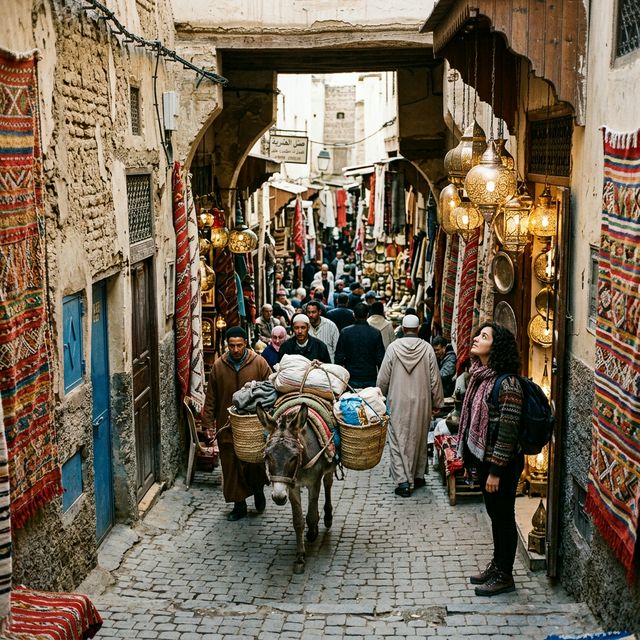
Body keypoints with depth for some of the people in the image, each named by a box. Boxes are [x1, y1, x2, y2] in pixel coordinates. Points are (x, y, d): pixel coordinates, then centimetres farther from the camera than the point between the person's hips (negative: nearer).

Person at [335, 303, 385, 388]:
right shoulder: (376, 333, -4)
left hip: (351, 379, 0)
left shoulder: (345, 332, -3)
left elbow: (339, 357, -2)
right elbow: (380, 358, -2)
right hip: (370, 379, 0)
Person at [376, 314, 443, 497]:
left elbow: (383, 378, -3)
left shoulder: (393, 347, -9)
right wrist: (437, 402, 10)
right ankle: (418, 476, 28)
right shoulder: (427, 348, -7)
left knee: (398, 441, 3)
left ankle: (402, 481, -5)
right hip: (421, 402, 2)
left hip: (398, 402, -2)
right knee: (419, 439, 17)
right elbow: (435, 379, -2)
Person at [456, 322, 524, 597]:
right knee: (493, 513, 20)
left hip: (502, 463, -8)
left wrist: (496, 470, -20)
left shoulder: (507, 384, -22)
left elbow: (508, 430, -22)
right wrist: (471, 457, 17)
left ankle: (504, 576, 18)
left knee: (503, 516, 5)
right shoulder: (480, 376, 5)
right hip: (483, 457, 8)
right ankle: (497, 564, 34)